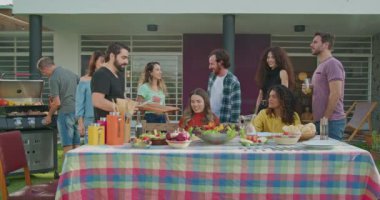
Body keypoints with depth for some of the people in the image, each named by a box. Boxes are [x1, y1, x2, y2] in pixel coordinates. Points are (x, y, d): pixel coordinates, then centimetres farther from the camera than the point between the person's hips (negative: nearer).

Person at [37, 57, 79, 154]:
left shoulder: (53, 78, -9)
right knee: (76, 143, 11)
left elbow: (57, 103, -13)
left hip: (66, 112, -7)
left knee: (67, 145, -2)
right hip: (77, 111, 7)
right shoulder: (70, 72, 13)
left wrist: (49, 115, 3)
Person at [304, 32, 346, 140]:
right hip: (320, 121, 9)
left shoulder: (332, 64, -12)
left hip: (331, 121, -9)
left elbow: (335, 94, -19)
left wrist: (325, 118, -17)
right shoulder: (321, 66, 18)